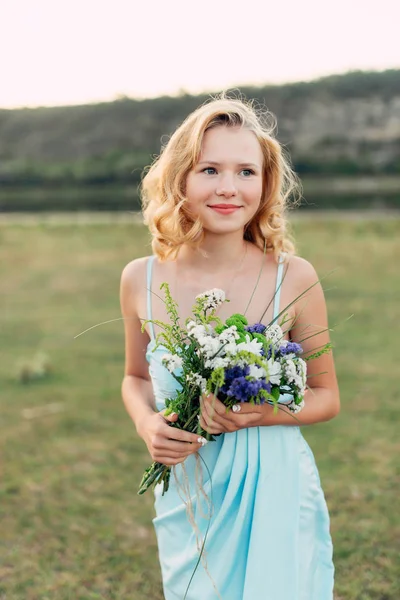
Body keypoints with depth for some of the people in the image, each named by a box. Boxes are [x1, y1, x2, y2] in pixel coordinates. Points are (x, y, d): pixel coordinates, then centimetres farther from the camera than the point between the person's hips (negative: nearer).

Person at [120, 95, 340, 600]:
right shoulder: (141, 280, -6)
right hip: (186, 498, 2)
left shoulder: (294, 279, -12)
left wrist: (261, 415, -19)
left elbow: (327, 396, -1)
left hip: (278, 497, -1)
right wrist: (146, 424, -9)